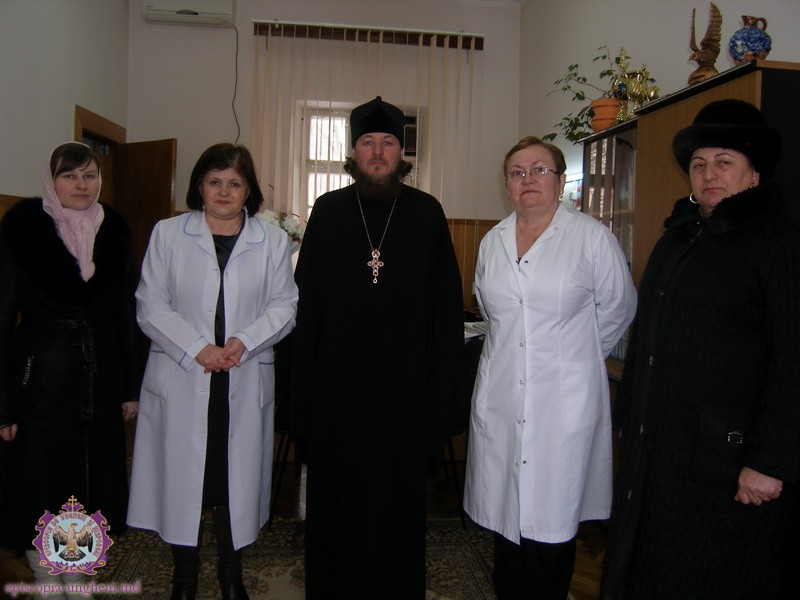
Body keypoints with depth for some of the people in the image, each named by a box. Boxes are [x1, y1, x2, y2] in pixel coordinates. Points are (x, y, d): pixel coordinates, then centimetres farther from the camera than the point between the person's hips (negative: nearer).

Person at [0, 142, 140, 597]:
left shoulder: (115, 234, 4)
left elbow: (128, 315, 8)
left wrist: (132, 385, 6)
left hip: (101, 376, 3)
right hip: (42, 378, -3)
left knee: (93, 471, 11)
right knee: (42, 477, 5)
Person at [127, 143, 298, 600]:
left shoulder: (273, 240, 6)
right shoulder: (168, 234, 4)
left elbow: (284, 306, 3)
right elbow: (151, 306, -1)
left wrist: (245, 340, -14)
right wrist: (197, 349, -13)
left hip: (246, 383, 1)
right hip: (181, 380, 0)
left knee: (238, 479, 8)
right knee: (183, 477, 6)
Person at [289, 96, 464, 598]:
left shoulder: (427, 213, 1)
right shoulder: (328, 211, 4)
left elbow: (446, 308, -1)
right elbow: (308, 304, 3)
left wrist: (440, 385, -6)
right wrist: (304, 385, -1)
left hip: (403, 386, -1)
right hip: (338, 383, 1)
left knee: (398, 499, 11)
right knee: (337, 494, 13)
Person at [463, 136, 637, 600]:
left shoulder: (593, 237, -6)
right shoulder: (493, 242, 9)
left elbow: (618, 310, 3)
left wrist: (577, 356, 11)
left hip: (565, 401, -4)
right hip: (500, 400, 5)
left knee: (552, 522, 0)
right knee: (504, 512, 12)